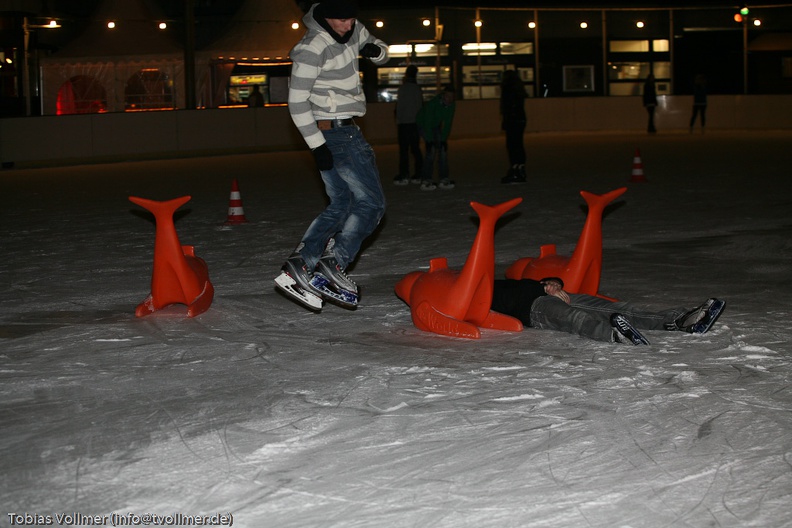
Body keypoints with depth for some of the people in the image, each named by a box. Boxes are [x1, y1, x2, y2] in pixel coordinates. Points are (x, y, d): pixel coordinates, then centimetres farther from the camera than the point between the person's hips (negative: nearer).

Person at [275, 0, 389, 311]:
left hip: (344, 131, 9)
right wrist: (317, 145, -21)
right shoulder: (312, 48, -21)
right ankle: (333, 266, -12)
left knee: (341, 205, 12)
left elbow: (381, 54, 20)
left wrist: (376, 51, -5)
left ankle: (297, 268, 9)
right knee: (371, 203, -8)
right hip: (334, 133, -9)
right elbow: (297, 102, -20)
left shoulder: (353, 30, 4)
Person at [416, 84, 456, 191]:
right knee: (431, 149, -19)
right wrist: (430, 141, -32)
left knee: (443, 148, -2)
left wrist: (444, 139, -16)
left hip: (436, 125, 7)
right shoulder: (433, 103, -35)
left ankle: (444, 179, 2)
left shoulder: (452, 105, -16)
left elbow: (448, 123, -12)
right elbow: (428, 123, -33)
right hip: (423, 124, -7)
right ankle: (425, 181, -20)